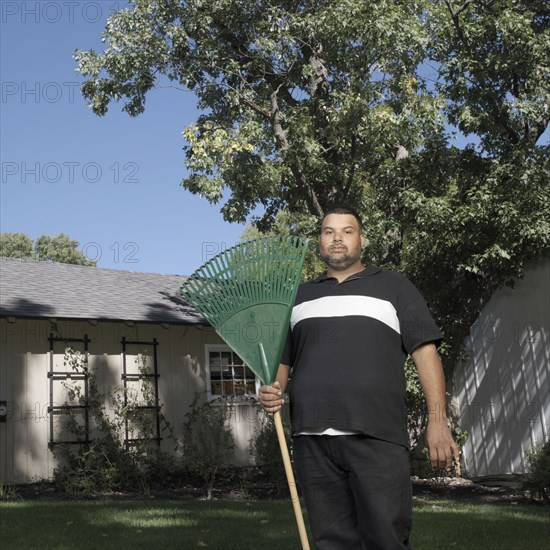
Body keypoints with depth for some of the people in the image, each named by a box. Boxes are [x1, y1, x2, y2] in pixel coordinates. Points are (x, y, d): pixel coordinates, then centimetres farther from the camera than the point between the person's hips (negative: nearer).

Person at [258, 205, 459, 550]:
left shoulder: (393, 287, 11)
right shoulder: (299, 296, 20)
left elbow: (425, 352, 3)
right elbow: (281, 359, 23)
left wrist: (437, 421, -7)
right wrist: (273, 390, 0)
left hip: (378, 437, -3)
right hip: (312, 440, 3)